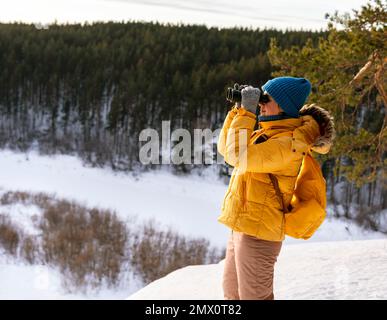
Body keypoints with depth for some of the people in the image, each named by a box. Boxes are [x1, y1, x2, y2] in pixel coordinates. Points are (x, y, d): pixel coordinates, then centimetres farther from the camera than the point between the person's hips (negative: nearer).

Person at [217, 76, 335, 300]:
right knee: (232, 293, 21)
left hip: (258, 231, -10)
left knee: (253, 295, 0)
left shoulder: (287, 143, -18)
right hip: (241, 226, 10)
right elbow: (225, 148, 16)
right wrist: (239, 111, 6)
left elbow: (238, 156, -28)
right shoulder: (267, 133, 11)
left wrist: (246, 113, -20)